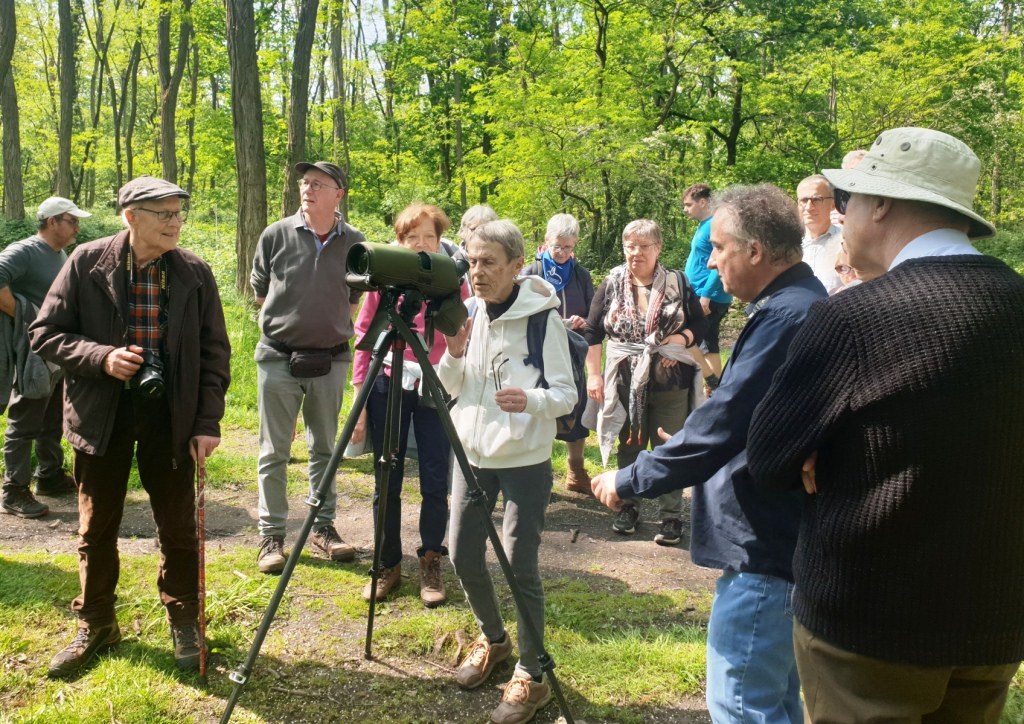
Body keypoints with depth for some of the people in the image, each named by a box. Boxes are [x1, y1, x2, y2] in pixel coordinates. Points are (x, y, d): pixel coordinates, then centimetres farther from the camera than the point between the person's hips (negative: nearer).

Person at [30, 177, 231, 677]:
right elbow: (45, 334, -3)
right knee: (96, 528, 12)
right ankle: (95, 625, 31)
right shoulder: (86, 263, -7)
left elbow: (214, 351, 0)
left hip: (171, 415, 0)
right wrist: (100, 357, -20)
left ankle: (184, 622, 28)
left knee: (179, 527, 8)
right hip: (101, 413, 0)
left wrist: (208, 421, -5)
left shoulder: (194, 272, -4)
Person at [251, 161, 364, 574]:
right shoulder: (276, 236, -5)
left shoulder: (354, 243, -1)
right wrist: (292, 318, 7)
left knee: (325, 448, 12)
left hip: (330, 358, 2)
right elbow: (260, 293, 8)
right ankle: (272, 535, 13)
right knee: (274, 451, 4)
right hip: (278, 357, -1)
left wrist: (330, 323, 6)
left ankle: (323, 528, 23)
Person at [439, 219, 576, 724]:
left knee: (520, 567, -5)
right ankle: (492, 640, 37)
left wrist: (531, 400, -34)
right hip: (472, 454, 6)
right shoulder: (469, 313, 3)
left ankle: (531, 677, 13)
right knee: (463, 557, 10)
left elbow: (566, 394, -14)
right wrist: (453, 356, -13)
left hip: (524, 459, -6)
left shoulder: (542, 316, -13)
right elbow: (449, 388, 8)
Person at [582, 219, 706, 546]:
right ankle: (628, 507, 29)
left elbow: (700, 325, 2)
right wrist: (593, 374, -3)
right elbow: (592, 331, 3)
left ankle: (671, 516, 15)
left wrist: (681, 339, -18)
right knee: (628, 448, 14)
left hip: (670, 384, -2)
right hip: (626, 383, 2)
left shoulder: (677, 283, -3)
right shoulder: (612, 283, 1)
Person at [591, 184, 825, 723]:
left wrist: (628, 482, -12)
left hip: (766, 545, -11)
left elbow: (719, 427, -24)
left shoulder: (785, 317, -22)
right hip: (783, 537, 11)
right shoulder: (802, 303, 11)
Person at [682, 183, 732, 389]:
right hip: (705, 296, 10)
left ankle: (715, 389, -3)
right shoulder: (703, 226, 15)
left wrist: (706, 295, -23)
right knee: (709, 345, 12)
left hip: (710, 298, -10)